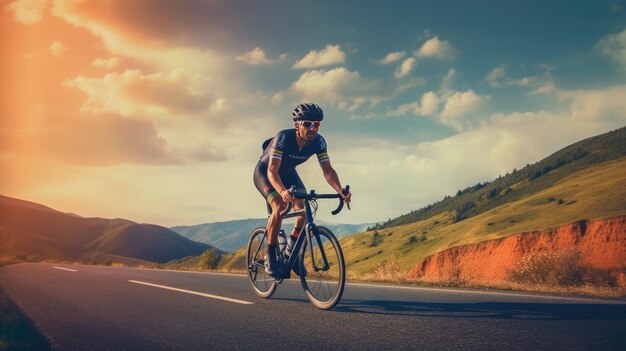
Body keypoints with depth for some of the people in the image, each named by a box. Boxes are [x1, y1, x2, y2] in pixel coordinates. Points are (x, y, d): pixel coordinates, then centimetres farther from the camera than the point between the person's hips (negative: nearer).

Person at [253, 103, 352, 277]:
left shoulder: (318, 142, -23)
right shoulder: (283, 137, -37)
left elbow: (327, 170, -27)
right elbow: (272, 170, -44)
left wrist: (340, 190, -46)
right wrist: (282, 191, -63)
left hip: (287, 173, 5)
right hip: (264, 172, -5)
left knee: (304, 207, -16)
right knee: (279, 205, -28)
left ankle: (292, 248, 7)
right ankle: (270, 256, -15)